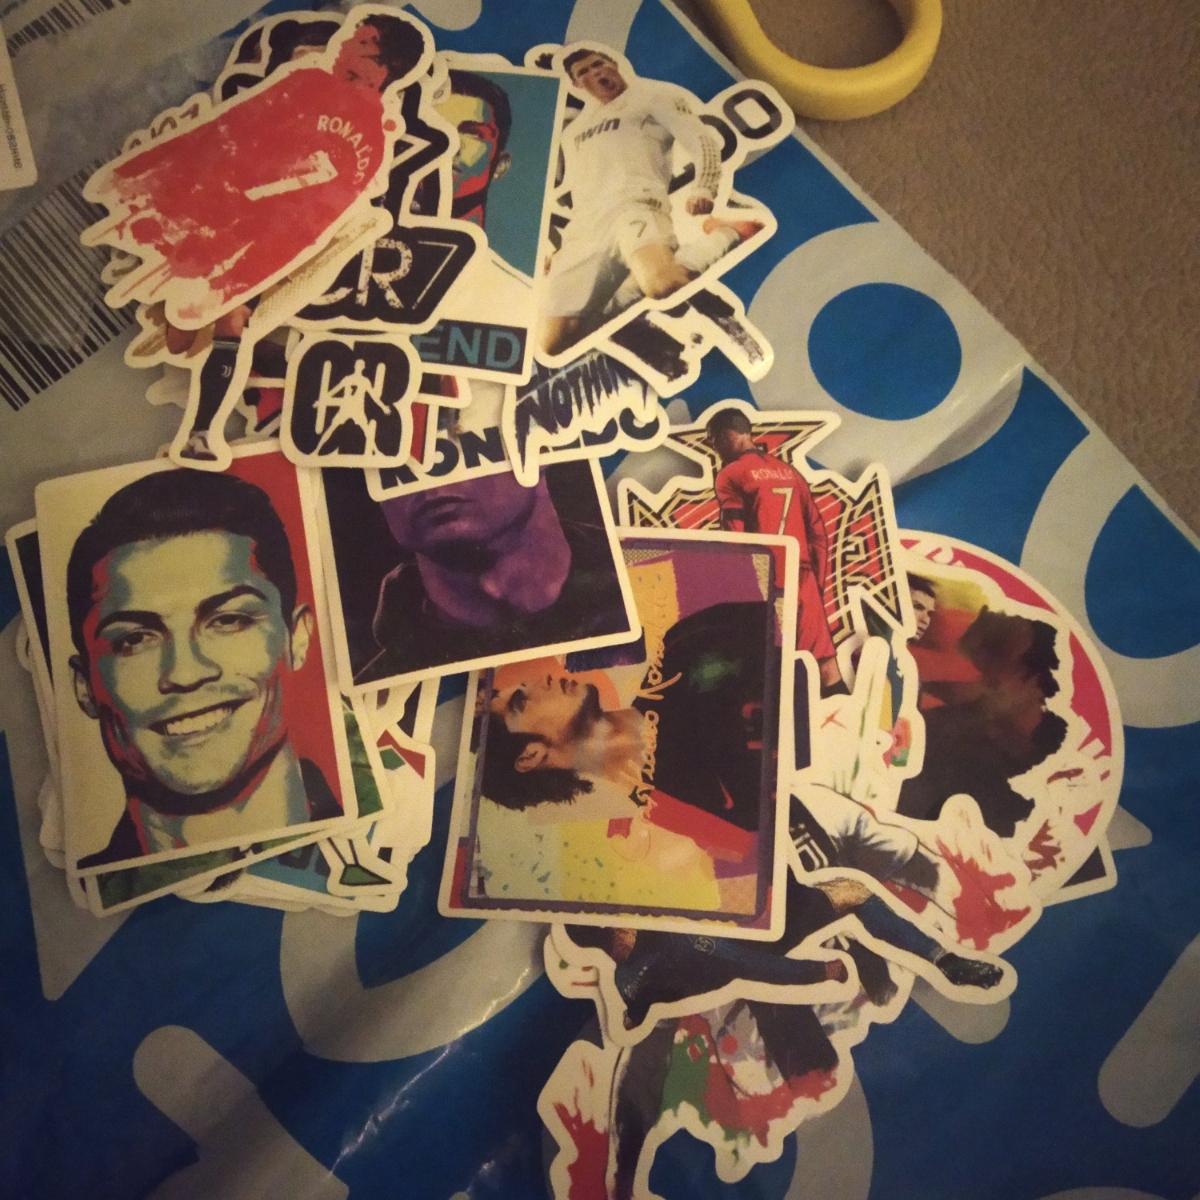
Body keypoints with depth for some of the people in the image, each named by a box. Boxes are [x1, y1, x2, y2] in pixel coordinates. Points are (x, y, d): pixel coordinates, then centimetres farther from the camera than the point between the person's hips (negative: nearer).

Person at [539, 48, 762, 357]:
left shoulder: (651, 94, 16)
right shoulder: (573, 132, 33)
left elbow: (702, 141, 5)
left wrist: (703, 189, -15)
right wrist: (554, 247, 21)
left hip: (634, 207, -5)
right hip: (583, 229, 5)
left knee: (662, 285, -40)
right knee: (555, 342, -15)